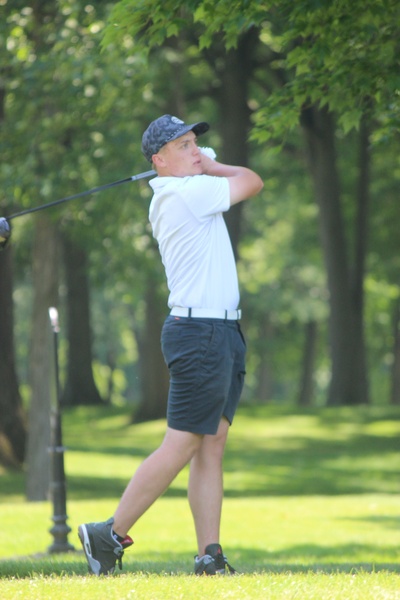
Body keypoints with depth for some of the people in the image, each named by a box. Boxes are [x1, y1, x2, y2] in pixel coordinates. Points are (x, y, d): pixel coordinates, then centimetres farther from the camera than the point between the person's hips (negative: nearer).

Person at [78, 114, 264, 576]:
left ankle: (209, 557, 1)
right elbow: (252, 182, -3)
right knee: (179, 448, -8)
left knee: (211, 447, 4)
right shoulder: (189, 193, -13)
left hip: (222, 331, 10)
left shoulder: (170, 197, 15)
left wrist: (203, 167, 14)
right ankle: (110, 536, -1)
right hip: (200, 333, -10)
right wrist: (211, 169, 11)